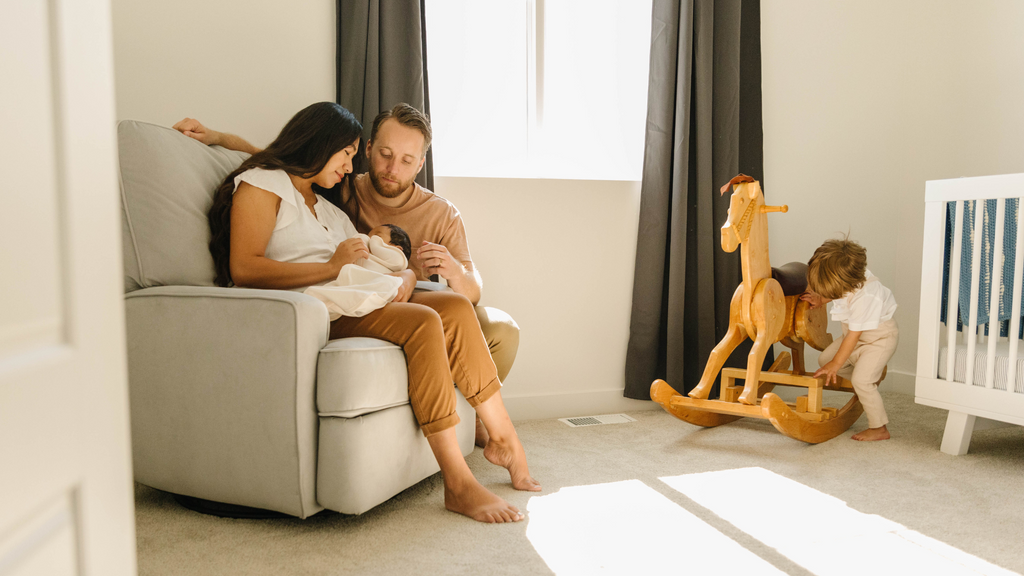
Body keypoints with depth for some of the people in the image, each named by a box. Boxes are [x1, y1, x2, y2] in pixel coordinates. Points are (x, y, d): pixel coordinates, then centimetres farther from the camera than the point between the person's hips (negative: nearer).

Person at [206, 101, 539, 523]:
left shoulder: (330, 210, 32)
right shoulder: (261, 184, 8)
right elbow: (244, 269, -10)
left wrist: (404, 278, -3)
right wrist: (332, 267, -13)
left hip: (351, 305, 8)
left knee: (456, 306, -14)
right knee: (423, 322, -28)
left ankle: (504, 439, -9)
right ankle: (458, 484, -27)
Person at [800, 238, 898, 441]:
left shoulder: (866, 296, -38)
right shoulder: (844, 280, -17)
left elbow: (854, 334, -30)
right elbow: (832, 293, 11)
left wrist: (836, 364, -21)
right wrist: (820, 299, -9)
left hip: (881, 336, -9)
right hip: (856, 335, 9)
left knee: (861, 380, -18)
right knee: (825, 359, 4)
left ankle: (879, 428, -4)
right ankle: (872, 377, 22)